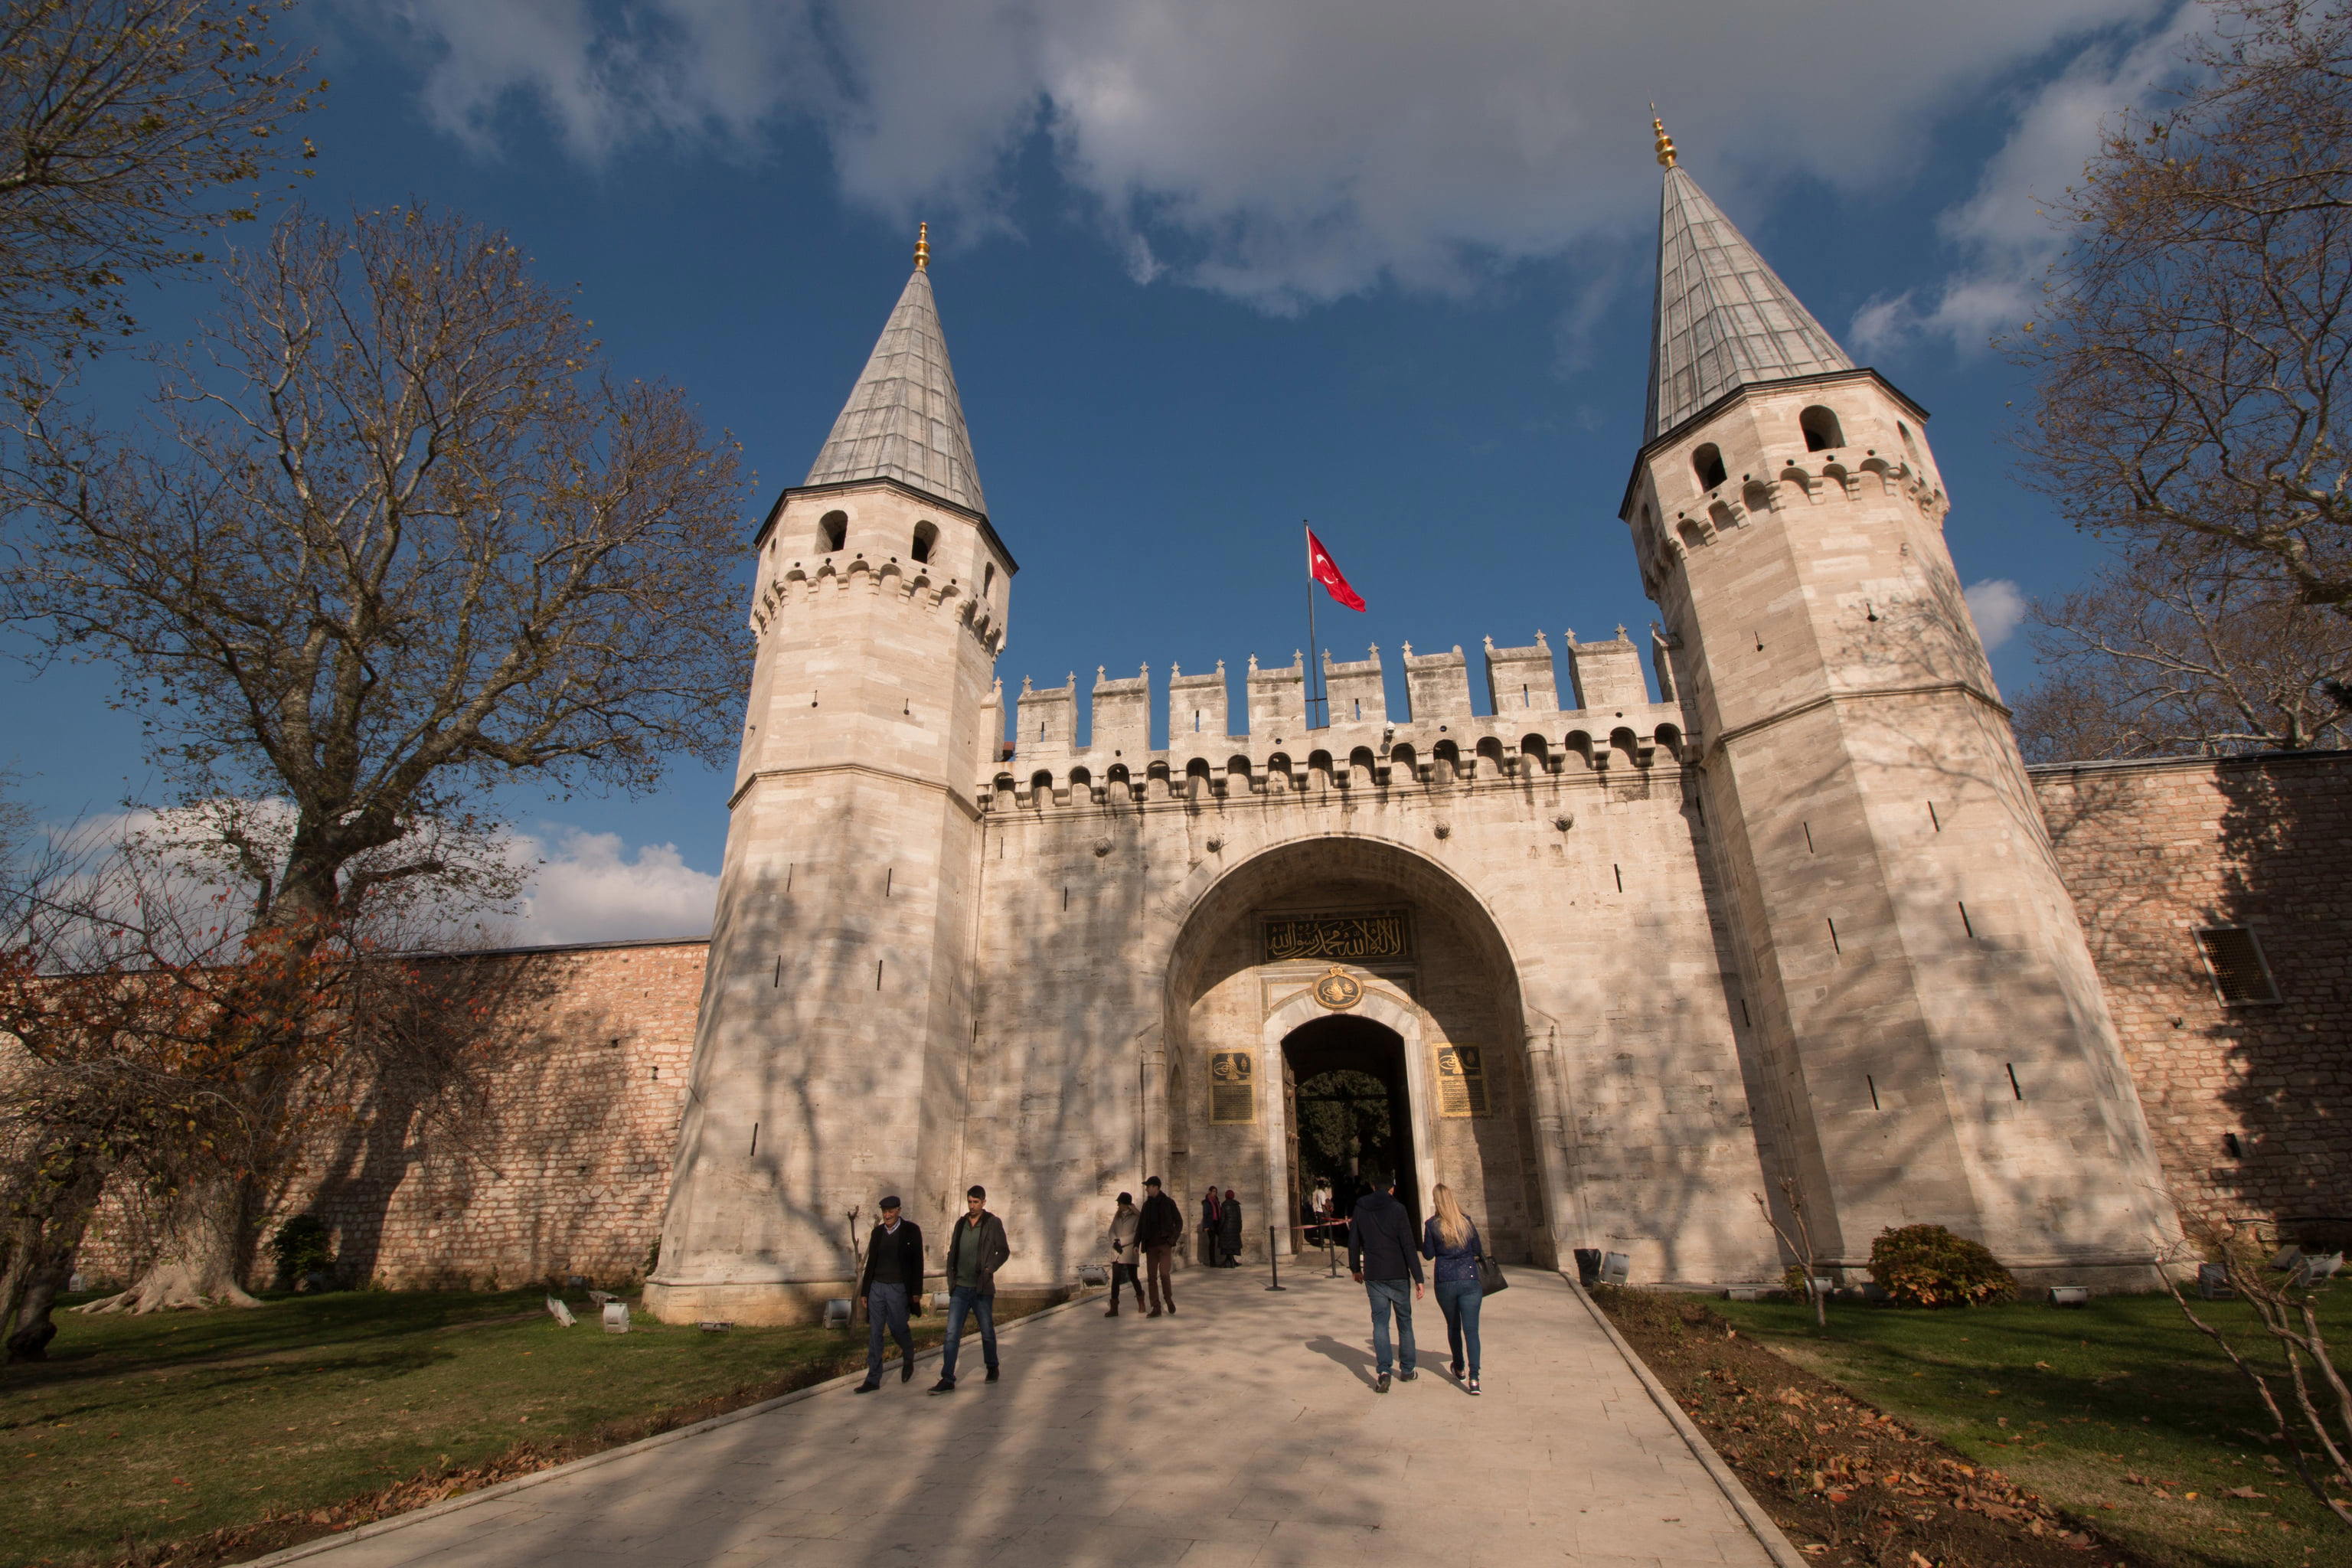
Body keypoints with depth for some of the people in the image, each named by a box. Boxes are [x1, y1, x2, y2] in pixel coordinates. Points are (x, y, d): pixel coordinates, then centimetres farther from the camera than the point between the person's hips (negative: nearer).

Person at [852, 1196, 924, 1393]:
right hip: (876, 1287, 4)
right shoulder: (877, 1232, 6)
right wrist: (864, 1291, 11)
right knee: (874, 1332, 3)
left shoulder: (911, 1230, -7)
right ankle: (873, 1380, 11)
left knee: (898, 1329, 1)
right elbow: (871, 1262, 12)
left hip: (898, 1288, -4)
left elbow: (917, 1262, -6)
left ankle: (908, 1360, 31)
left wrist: (916, 1291, -9)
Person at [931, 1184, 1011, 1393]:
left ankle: (992, 1368, 32)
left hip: (982, 1289, -3)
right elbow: (952, 1252, 16)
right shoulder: (961, 1224, 7)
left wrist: (989, 1269, -15)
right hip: (959, 1289, 3)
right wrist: (950, 1277, 5)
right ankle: (947, 1380, -2)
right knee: (952, 1334, -5)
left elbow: (1004, 1251, -2)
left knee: (987, 1332, 11)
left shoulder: (993, 1223, -5)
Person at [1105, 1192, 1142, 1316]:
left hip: (1129, 1251, -4)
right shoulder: (1117, 1215, 13)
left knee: (1132, 1277, 4)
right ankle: (1114, 1308, -5)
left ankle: (1141, 1301, 29)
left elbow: (1137, 1234, -12)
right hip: (1117, 1252, 4)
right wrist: (1115, 1242, -14)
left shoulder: (1136, 1216, -4)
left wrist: (1121, 1242, -15)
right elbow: (1112, 1231, 6)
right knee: (1115, 1278, -5)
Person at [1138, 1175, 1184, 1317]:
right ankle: (1156, 1308, 10)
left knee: (1163, 1273, -15)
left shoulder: (1168, 1202, -4)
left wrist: (1174, 1241, -9)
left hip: (1164, 1243, -4)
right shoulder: (1147, 1204, 9)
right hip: (1150, 1245, 5)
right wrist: (1136, 1244, 4)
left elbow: (1179, 1222, -1)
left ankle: (1169, 1298, 10)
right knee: (1151, 1276, 2)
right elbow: (1141, 1225, 12)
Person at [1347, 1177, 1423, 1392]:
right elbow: (1409, 1246, -12)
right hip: (1398, 1275, -2)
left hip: (1373, 1276, 2)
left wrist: (1355, 1268, 22)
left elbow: (1353, 1242, 8)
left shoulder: (1360, 1209, 2)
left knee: (1380, 1321, 4)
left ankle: (1383, 1371, -12)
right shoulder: (1397, 1209, -8)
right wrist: (1418, 1279, -10)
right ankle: (1407, 1370, 23)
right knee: (1404, 1321, 15)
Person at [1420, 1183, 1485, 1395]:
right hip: (1469, 1279, 0)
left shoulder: (1432, 1224, -6)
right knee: (1471, 1329, -2)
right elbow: (1478, 1250, 7)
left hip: (1444, 1282, 0)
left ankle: (1459, 1369, 34)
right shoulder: (1466, 1221, -1)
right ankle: (1474, 1378, -15)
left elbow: (1428, 1254, 1)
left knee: (1453, 1326, 20)